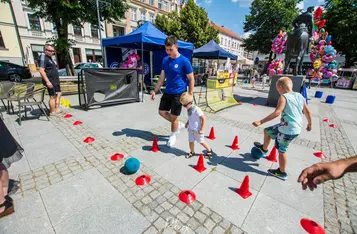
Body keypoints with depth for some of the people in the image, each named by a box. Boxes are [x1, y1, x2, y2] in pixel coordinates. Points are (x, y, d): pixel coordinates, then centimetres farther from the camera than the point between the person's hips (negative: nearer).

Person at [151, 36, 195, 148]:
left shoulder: (184, 61, -14)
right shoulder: (165, 60, 4)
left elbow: (191, 79, -10)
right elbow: (162, 77, 10)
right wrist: (155, 91, 7)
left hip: (179, 93, -6)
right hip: (167, 92, 7)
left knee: (174, 116, 3)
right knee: (162, 112, 11)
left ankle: (173, 135, 29)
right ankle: (179, 125, 32)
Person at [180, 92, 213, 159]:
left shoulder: (196, 109, -25)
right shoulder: (188, 109, 0)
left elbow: (203, 118, -22)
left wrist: (202, 129, -22)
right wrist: (187, 123, 6)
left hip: (197, 130, -7)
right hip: (190, 129, 7)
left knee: (201, 141, 9)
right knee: (190, 141, 12)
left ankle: (209, 150, 31)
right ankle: (192, 152, 33)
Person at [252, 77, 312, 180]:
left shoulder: (284, 97, -15)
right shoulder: (300, 96, 7)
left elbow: (277, 113, -28)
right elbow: (307, 112, 14)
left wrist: (261, 122, -28)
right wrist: (309, 124, 30)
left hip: (288, 129, -8)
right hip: (296, 128, 8)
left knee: (281, 150, 10)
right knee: (267, 131, 23)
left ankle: (282, 173, 28)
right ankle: (264, 148, 45)